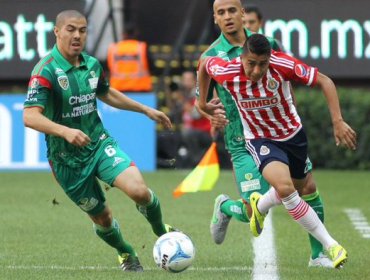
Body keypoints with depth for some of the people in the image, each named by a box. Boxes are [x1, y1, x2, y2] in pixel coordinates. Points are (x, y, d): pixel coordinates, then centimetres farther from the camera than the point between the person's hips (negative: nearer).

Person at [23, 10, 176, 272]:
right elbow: (30, 116, -29)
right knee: (101, 216, 7)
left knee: (138, 190, -19)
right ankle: (126, 254, 38)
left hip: (99, 143, 4)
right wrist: (66, 131, -44)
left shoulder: (92, 64, 1)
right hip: (67, 159, -4)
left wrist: (146, 110, 23)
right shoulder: (46, 71, -20)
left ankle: (163, 233, 10)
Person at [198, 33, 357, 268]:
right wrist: (202, 101, 8)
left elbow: (324, 81, -21)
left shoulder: (283, 65, -29)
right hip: (260, 140, -2)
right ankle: (330, 245, -17)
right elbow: (205, 64, -3)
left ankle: (261, 206, 56)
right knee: (285, 187, -28)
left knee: (299, 187, 22)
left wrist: (338, 122, -27)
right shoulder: (227, 72, -26)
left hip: (293, 134, 2)